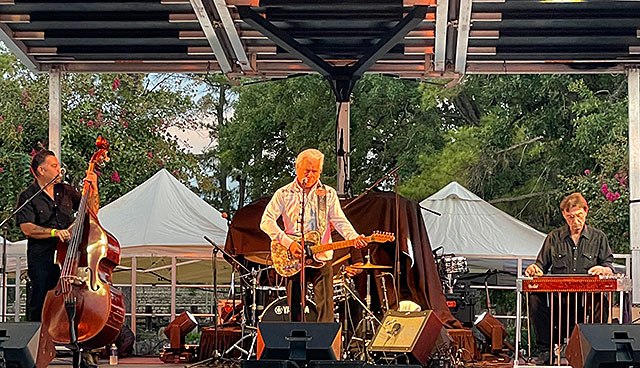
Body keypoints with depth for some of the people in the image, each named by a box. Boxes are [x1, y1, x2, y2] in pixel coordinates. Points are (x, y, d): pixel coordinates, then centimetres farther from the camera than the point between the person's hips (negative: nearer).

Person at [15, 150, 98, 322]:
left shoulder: (66, 191, 16)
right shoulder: (27, 197, 1)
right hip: (42, 257, -4)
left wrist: (93, 190, 4)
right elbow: (27, 228, -12)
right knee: (40, 304, -8)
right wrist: (55, 232, -23)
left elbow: (91, 212, 20)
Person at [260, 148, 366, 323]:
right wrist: (288, 242, -16)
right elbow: (266, 221, -5)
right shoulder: (284, 194, 3)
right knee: (294, 309, 3)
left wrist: (353, 237, -21)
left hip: (322, 258, 0)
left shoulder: (328, 194, 9)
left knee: (325, 308, -8)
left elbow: (339, 220, 0)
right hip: (293, 260, 0)